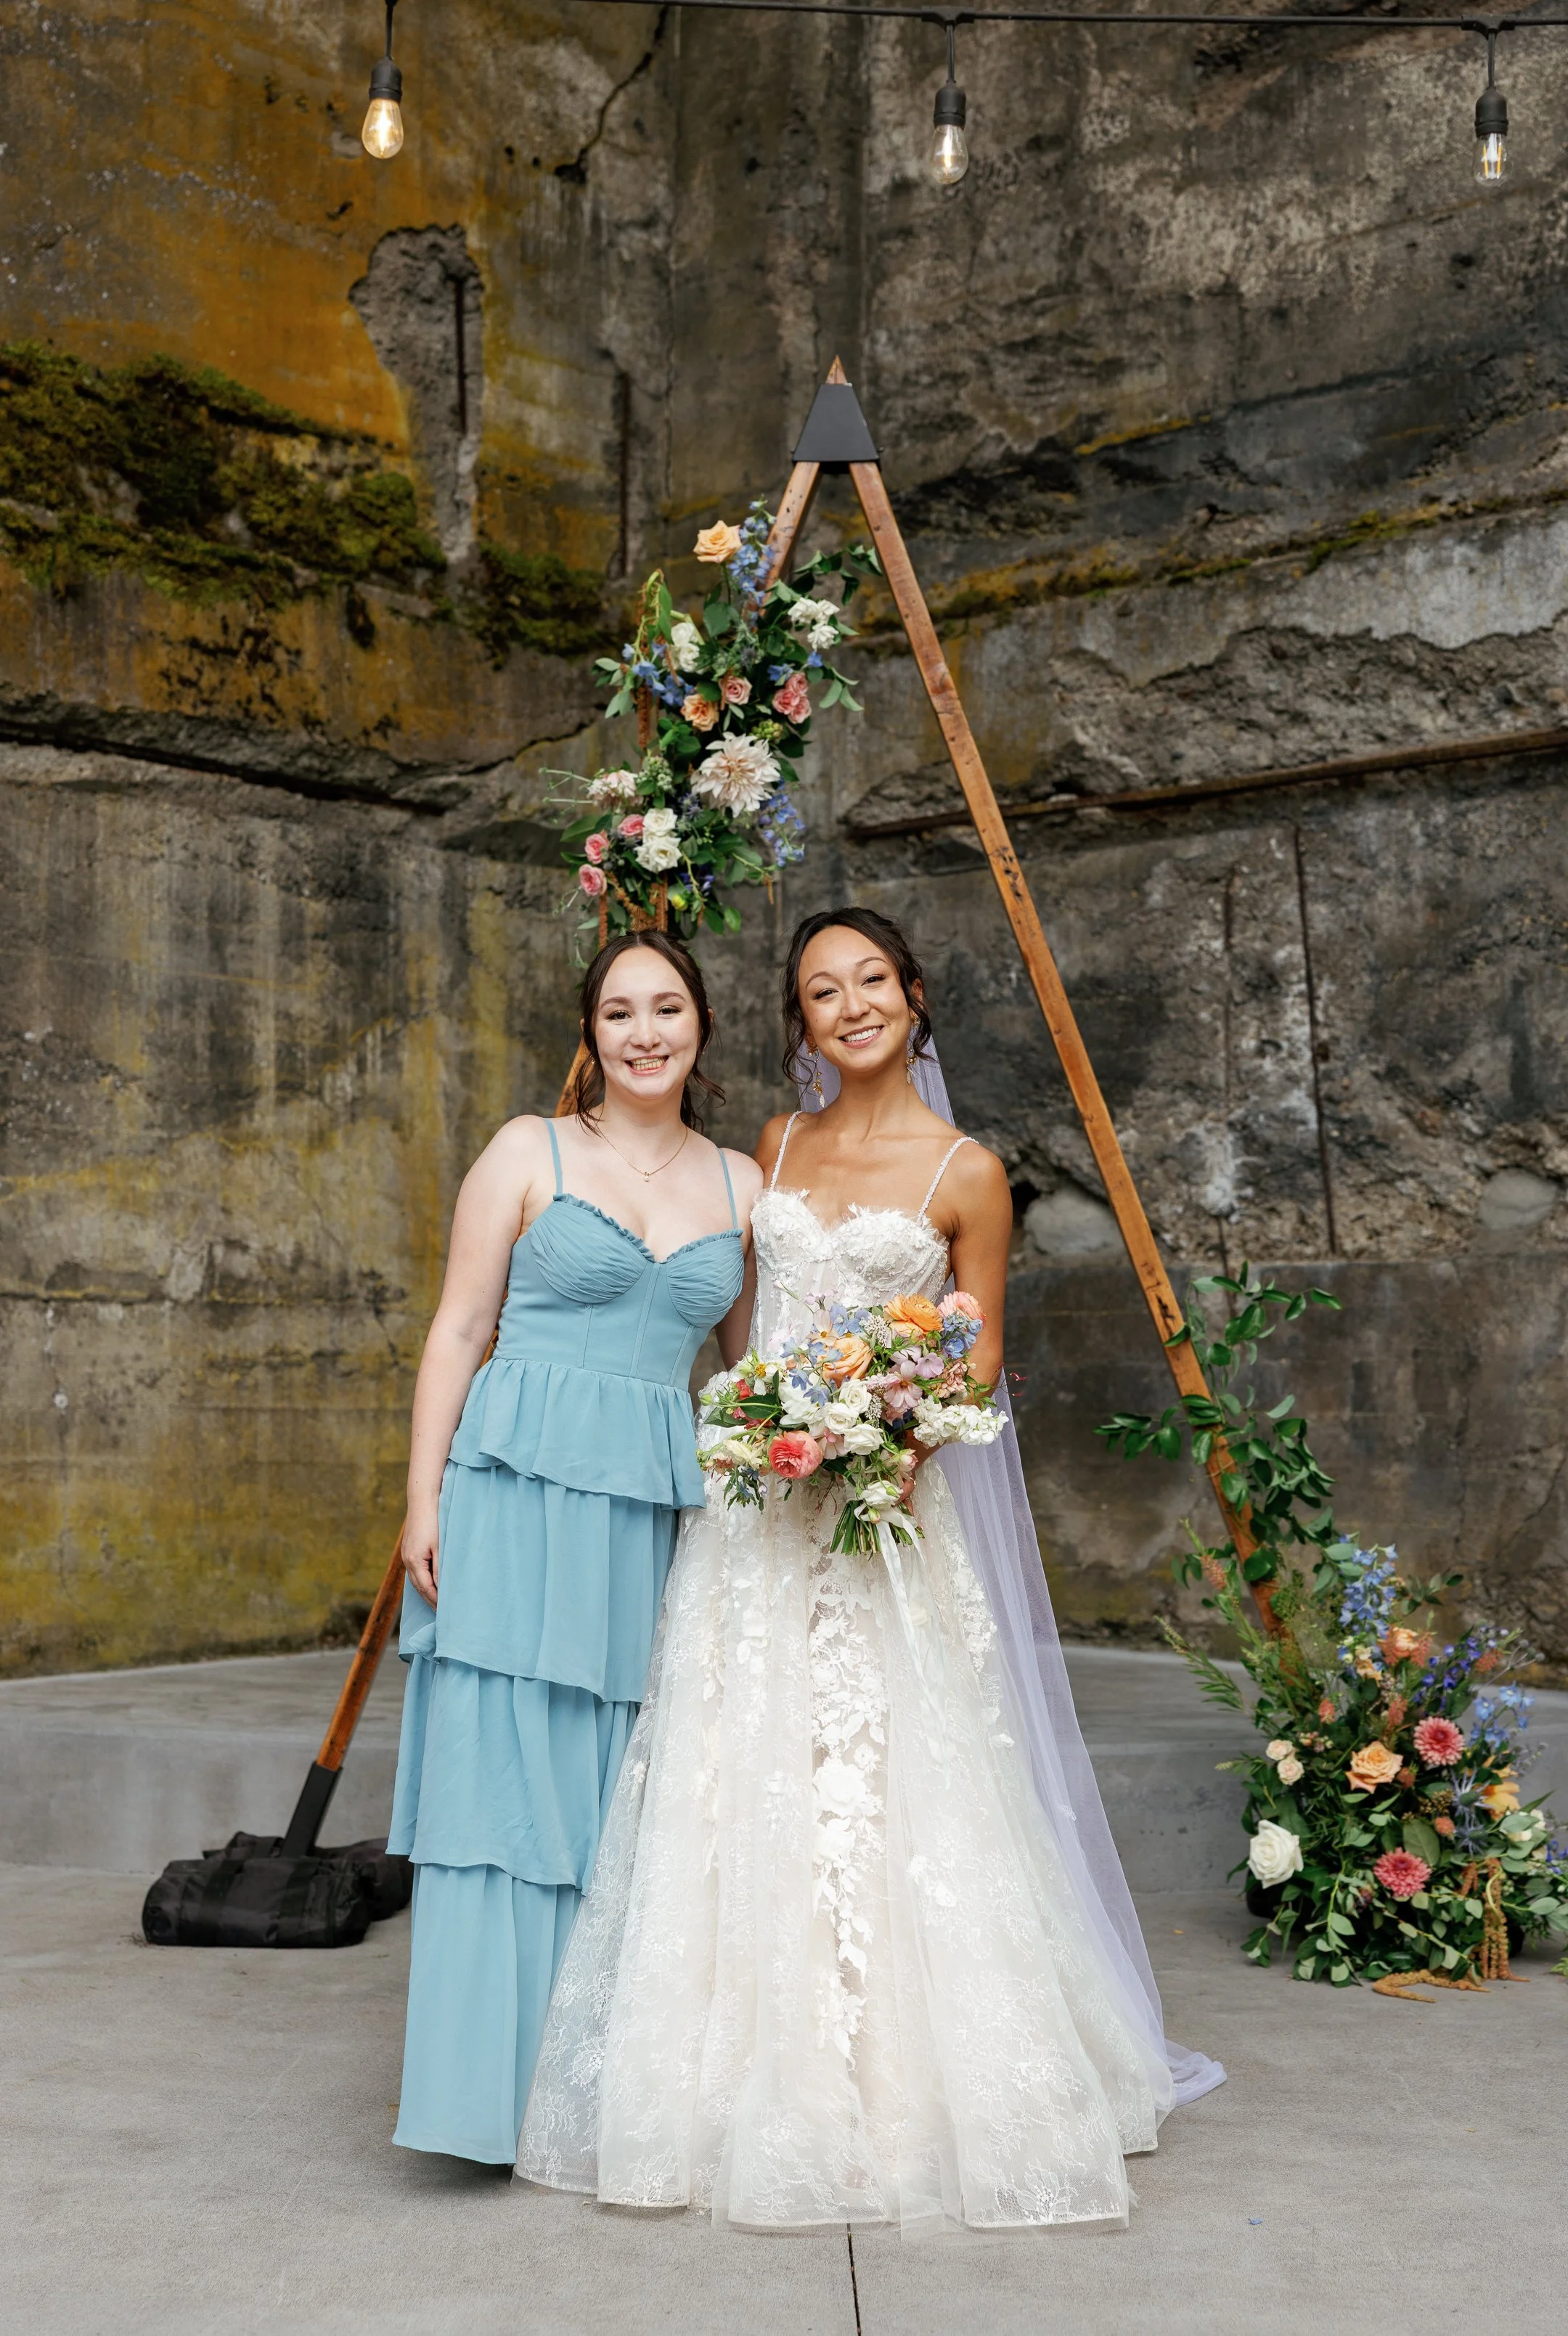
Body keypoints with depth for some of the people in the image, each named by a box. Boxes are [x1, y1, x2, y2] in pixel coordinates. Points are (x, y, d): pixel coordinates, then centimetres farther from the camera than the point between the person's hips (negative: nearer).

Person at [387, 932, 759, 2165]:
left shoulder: (742, 1186, 12)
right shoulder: (529, 1153, 3)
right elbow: (459, 1329, 1)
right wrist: (425, 1496, -6)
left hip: (659, 1507, 3)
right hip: (520, 1491, -3)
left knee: (619, 1789, 7)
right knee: (503, 1772, -4)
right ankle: (497, 2083, 2)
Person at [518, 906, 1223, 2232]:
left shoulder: (965, 1174, -1)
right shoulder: (778, 1149, 11)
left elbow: (978, 1361, 3)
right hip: (757, 1504, 4)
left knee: (889, 1791, -5)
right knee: (748, 1789, 4)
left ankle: (909, 2097, 8)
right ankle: (762, 2086, 16)